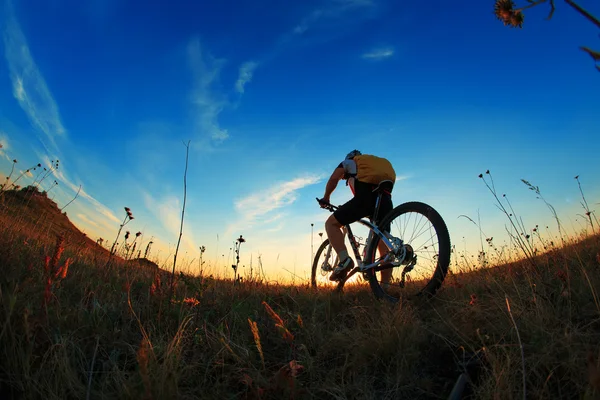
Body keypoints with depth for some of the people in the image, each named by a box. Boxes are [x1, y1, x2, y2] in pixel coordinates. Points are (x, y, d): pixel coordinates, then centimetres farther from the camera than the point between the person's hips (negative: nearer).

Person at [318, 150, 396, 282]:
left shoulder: (349, 162, 26)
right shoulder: (382, 162, 41)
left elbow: (333, 178, 12)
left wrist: (325, 198, 26)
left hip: (365, 196, -5)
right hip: (385, 199, 5)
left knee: (331, 223, 6)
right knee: (384, 245, 11)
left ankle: (344, 260, -14)